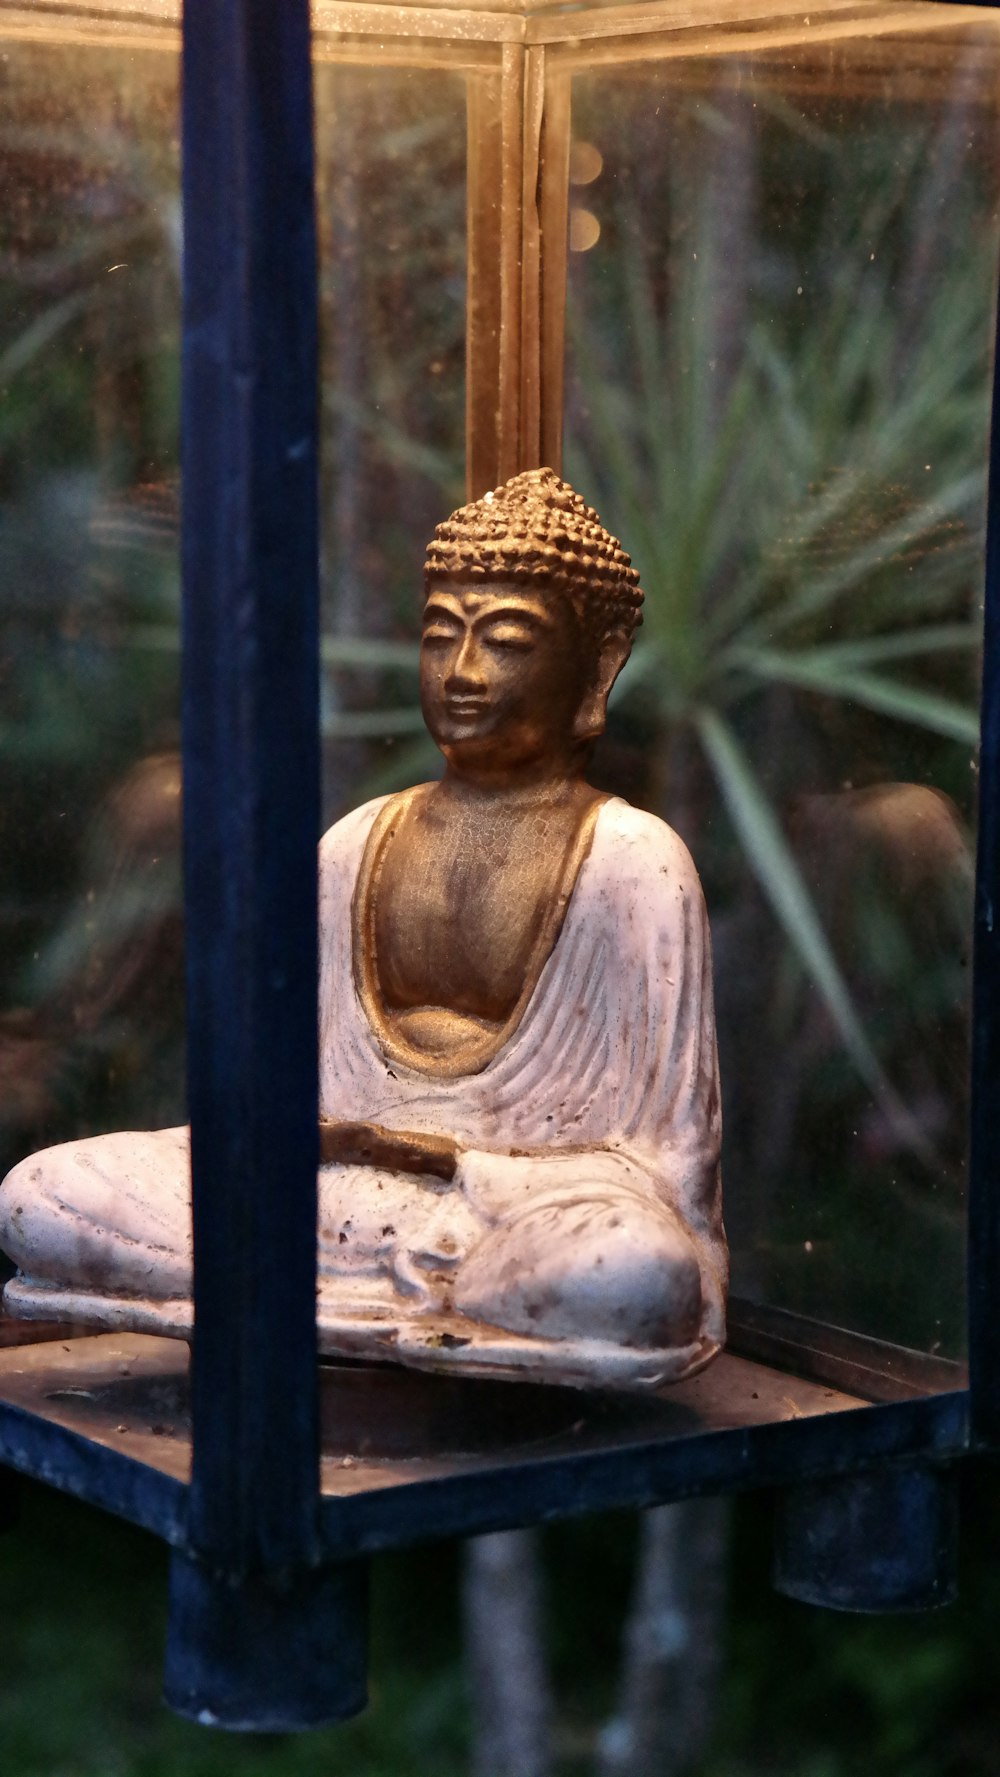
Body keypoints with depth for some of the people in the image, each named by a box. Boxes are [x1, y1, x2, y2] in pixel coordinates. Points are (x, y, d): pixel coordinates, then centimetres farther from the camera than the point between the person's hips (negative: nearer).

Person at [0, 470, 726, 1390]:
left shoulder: (631, 860, -1)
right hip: (340, 1191, 5)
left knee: (640, 1280, -41)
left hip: (533, 1204, -5)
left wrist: (456, 1163, -14)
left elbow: (669, 1159, -5)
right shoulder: (357, 844, 16)